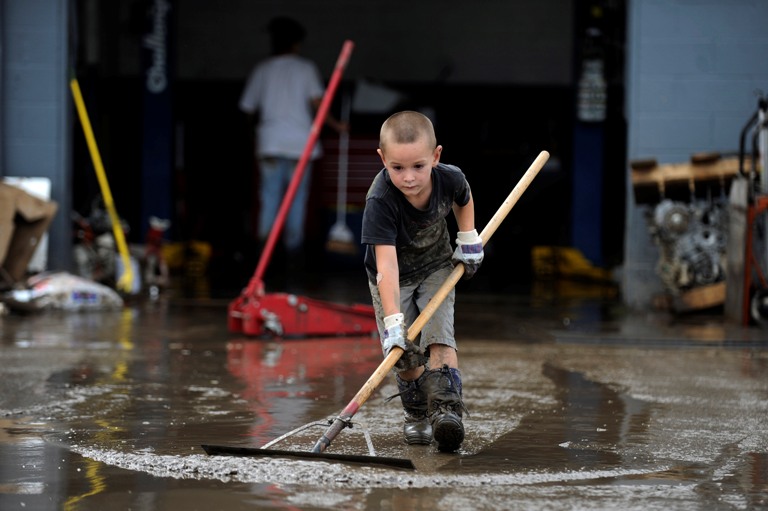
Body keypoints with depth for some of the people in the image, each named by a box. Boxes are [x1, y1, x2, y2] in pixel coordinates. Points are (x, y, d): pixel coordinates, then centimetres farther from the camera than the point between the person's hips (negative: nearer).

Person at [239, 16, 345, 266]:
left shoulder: (261, 70, 8)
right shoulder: (305, 68, 1)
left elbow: (248, 109, 10)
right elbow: (317, 102, -10)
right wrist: (335, 125, 3)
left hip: (270, 142, 2)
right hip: (300, 142, -2)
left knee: (269, 198, 4)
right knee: (297, 198, 6)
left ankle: (264, 245, -5)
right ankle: (293, 247, 6)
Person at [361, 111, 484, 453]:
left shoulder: (449, 179, -24)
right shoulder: (379, 202, -37)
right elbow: (386, 264, -44)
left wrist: (469, 240, -1)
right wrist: (392, 321, -51)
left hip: (437, 268, 2)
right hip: (394, 280, -2)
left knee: (440, 339, -17)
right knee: (405, 357, -6)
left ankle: (446, 408, -25)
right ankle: (416, 413, 19)